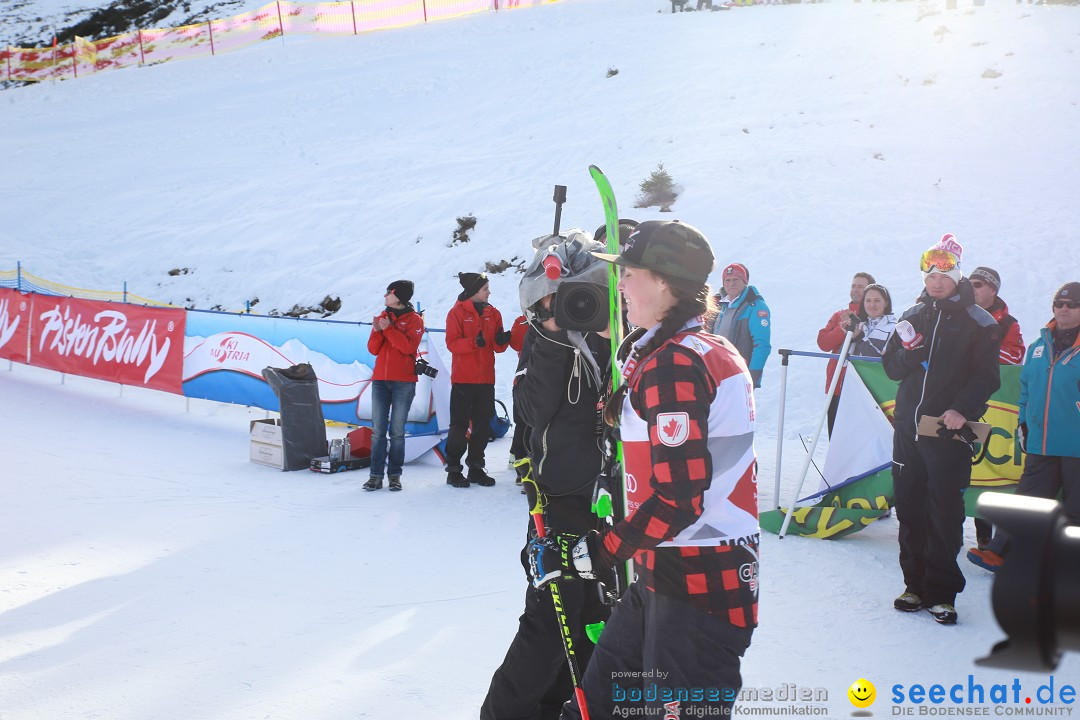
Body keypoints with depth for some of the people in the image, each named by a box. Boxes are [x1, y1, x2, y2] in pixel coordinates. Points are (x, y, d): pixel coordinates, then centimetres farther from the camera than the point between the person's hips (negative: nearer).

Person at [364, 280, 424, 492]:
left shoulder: (414, 319, 2)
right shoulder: (382, 318, 14)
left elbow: (408, 346, -13)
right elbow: (373, 350, 9)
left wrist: (388, 328, -14)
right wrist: (377, 331, -8)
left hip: (403, 382, -4)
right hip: (380, 380, 4)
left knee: (397, 431, -2)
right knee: (378, 430, -2)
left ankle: (395, 475, 4)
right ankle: (376, 475, -1)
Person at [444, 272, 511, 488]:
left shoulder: (493, 314, 11)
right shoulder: (457, 312, -3)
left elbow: (498, 347, 10)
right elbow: (452, 343, -13)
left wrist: (502, 340, -13)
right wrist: (474, 342, -27)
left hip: (486, 380, 5)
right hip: (463, 379, -5)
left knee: (482, 425, 9)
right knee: (459, 425, -2)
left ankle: (476, 468, 19)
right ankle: (454, 470, 5)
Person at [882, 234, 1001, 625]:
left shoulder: (978, 322, -1)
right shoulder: (913, 316, 13)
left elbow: (987, 377, -4)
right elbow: (891, 367, 13)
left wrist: (963, 410, -19)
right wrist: (909, 352, -8)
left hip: (949, 432, -4)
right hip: (907, 427, 5)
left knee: (944, 513, -3)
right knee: (909, 508, 8)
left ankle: (941, 592, 6)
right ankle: (915, 583, 19)